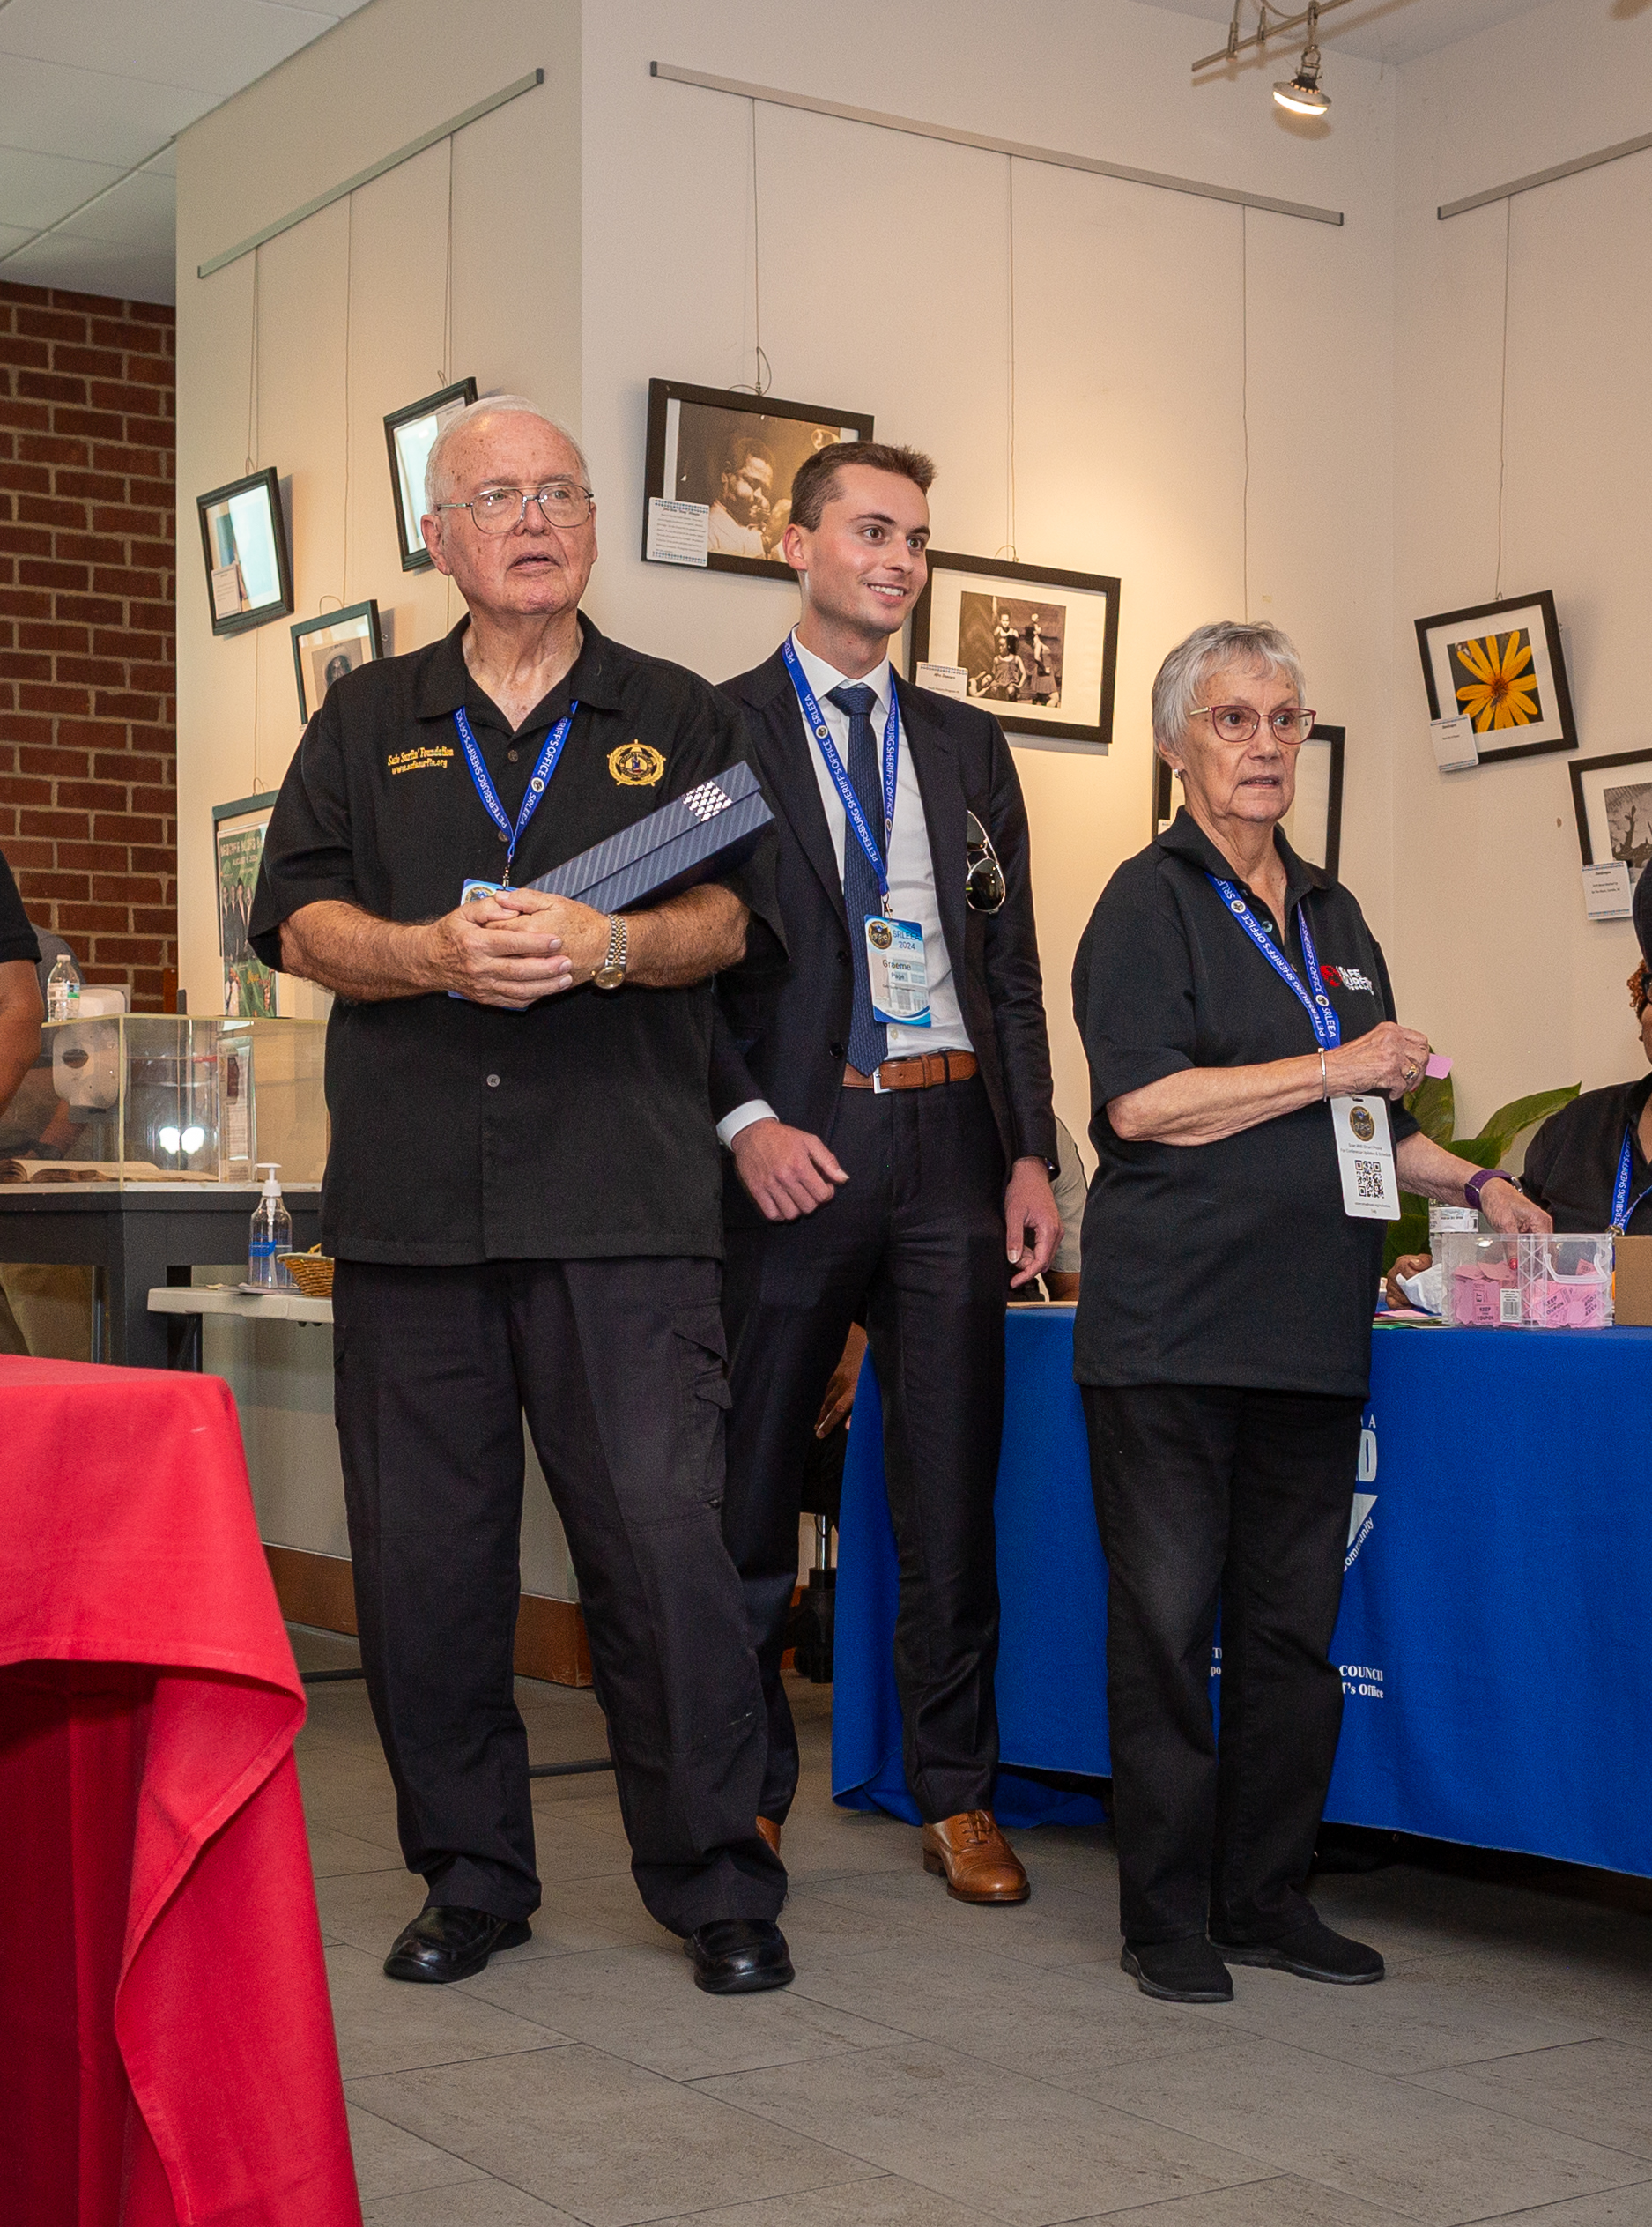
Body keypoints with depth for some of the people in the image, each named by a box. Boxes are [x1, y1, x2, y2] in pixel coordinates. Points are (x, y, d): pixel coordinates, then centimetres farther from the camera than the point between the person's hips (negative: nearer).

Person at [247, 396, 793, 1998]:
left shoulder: (677, 719, 15)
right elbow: (300, 922, 7)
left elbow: (726, 918, 5)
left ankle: (717, 1884, 7)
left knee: (664, 1539, -7)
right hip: (409, 1196, 2)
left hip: (623, 1204, -2)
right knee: (422, 1554, 4)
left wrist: (604, 945, -15)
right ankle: (471, 1877, 19)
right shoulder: (368, 723, 17)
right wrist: (437, 953, -11)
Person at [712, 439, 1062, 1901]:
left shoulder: (966, 745, 16)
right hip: (794, 1144, -3)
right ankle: (748, 1789, 18)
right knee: (753, 1482, 4)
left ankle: (957, 1795, 17)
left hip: (949, 1138, 3)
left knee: (952, 1490, 6)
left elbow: (1012, 962, 14)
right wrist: (745, 1120, -15)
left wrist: (1032, 1154, 6)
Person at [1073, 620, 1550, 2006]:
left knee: (1295, 1620, 8)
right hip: (1173, 1321, -6)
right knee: (1170, 1619, -2)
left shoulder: (1332, 918, 19)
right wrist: (1335, 1069, -11)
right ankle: (1167, 1917, 7)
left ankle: (1268, 1896, 19)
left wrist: (1472, 1185, 16)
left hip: (1313, 1322, 6)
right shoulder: (1150, 902, -1)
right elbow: (1141, 1102, -14)